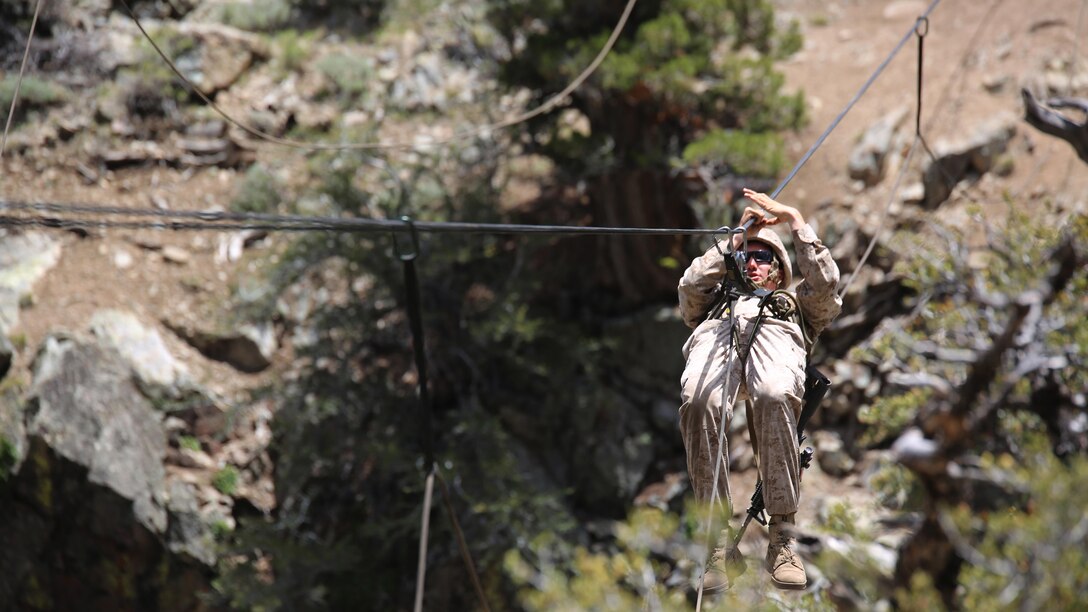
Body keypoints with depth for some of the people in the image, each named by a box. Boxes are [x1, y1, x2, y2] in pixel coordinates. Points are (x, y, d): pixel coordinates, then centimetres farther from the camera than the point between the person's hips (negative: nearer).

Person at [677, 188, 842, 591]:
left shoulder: (795, 303, 45)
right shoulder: (718, 297, 47)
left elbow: (826, 281, 25)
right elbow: (691, 286, 26)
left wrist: (795, 219, 27)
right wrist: (737, 240, 28)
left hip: (774, 331, -1)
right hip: (717, 328, 1)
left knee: (773, 396, -41)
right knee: (700, 402, -38)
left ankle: (782, 538, -36)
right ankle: (717, 541, -36)